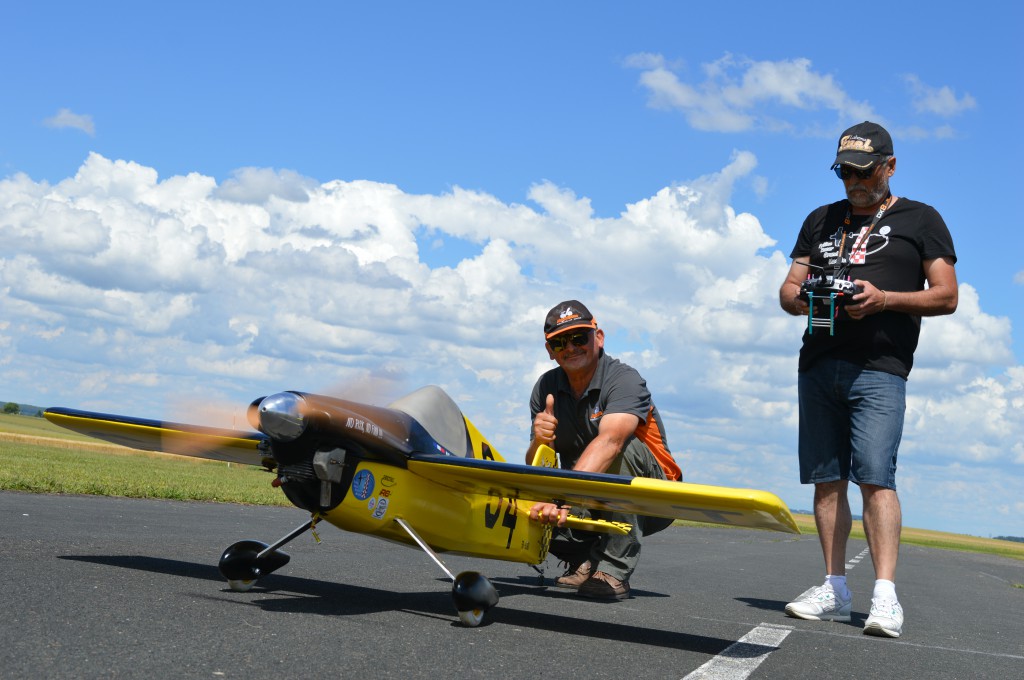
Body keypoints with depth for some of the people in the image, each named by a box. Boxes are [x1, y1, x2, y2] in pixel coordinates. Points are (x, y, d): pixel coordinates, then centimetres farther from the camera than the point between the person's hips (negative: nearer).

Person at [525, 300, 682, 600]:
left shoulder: (625, 381, -19)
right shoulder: (546, 388, -1)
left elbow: (608, 442, -39)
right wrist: (539, 442, -28)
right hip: (585, 503, 4)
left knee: (623, 447, -34)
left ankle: (614, 570, -26)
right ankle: (585, 560, 3)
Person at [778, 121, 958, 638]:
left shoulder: (920, 219, 10)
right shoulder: (822, 219, 22)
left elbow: (946, 296, 3)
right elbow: (788, 290, 18)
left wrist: (883, 299, -13)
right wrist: (802, 299, -6)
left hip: (880, 368, -5)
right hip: (818, 365, 5)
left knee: (875, 476, -16)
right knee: (828, 479, 3)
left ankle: (885, 597, -17)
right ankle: (835, 590, 9)